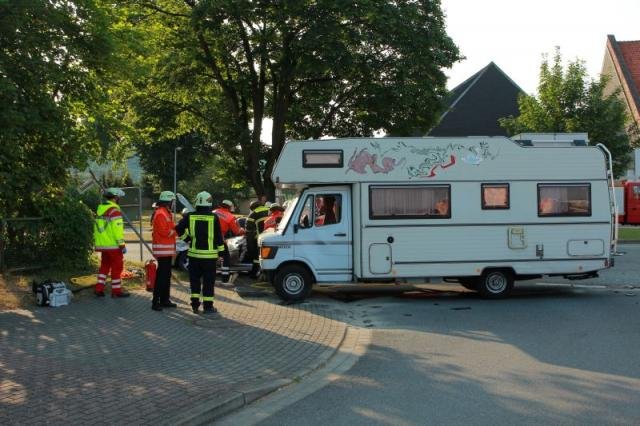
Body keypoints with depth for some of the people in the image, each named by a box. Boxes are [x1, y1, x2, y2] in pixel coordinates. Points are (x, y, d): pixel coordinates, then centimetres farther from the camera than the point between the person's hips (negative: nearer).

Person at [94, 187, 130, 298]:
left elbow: (97, 228, 17)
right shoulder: (114, 211, -14)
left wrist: (97, 242, 23)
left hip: (102, 245, 8)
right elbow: (117, 229, -20)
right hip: (113, 245, -8)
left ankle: (99, 288, 13)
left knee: (104, 266, 16)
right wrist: (122, 244, -17)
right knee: (117, 267, 1)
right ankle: (116, 291, 6)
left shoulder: (100, 209, 13)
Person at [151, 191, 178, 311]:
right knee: (161, 275, -10)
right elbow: (165, 232, -20)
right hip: (163, 248, -11)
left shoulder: (166, 213, 19)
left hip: (167, 250, 11)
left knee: (167, 275, 15)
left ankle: (165, 300, 22)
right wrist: (177, 230, -8)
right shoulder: (160, 214, -15)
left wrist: (176, 228, 2)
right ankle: (156, 301, -9)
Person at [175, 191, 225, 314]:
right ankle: (208, 306, 5)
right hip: (209, 254, -2)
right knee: (208, 281, 4)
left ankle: (195, 304, 13)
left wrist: (186, 236, 17)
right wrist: (221, 252, 4)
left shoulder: (190, 216, -2)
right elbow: (219, 236, -4)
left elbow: (179, 229, -1)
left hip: (194, 253, 2)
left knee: (195, 279, 14)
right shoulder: (214, 218, -7)